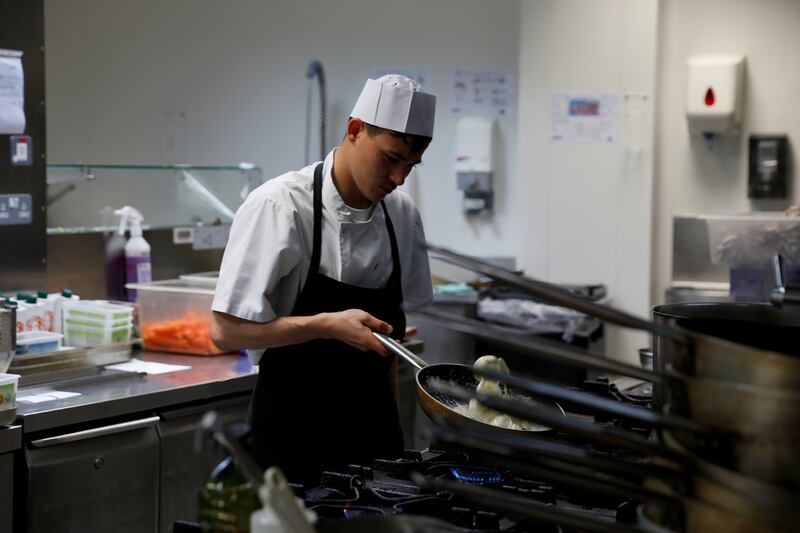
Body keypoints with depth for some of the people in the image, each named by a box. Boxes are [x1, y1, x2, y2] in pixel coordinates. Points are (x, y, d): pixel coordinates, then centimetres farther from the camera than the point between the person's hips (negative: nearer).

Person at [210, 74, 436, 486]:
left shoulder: (403, 216, 3)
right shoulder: (279, 206, -15)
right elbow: (226, 331, -16)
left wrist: (392, 421, 9)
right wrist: (328, 325, -23)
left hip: (373, 428, 5)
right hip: (293, 433, -5)